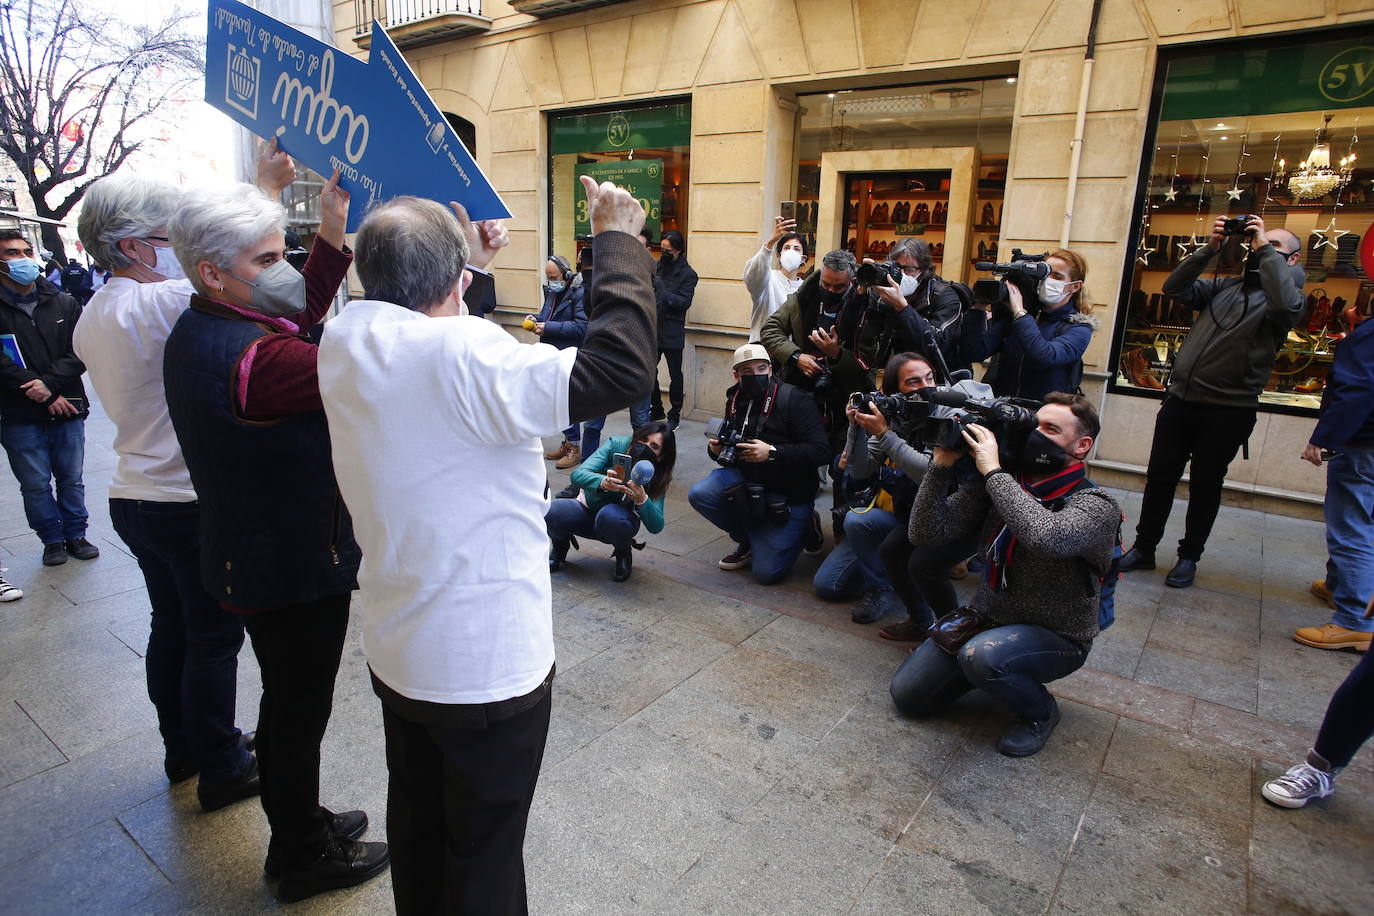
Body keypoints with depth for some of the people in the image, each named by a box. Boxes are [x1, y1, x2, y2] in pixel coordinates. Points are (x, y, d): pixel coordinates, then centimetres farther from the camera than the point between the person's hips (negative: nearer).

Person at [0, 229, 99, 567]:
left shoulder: (63, 303, 6)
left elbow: (80, 352, -2)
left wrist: (50, 382, -17)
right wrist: (42, 393, -14)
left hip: (68, 411, 2)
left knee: (71, 479, 12)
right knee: (35, 485, 6)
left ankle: (75, 535, 25)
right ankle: (52, 540, 20)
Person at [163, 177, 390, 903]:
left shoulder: (195, 332, 2)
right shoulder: (252, 358, -30)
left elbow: (298, 320, 11)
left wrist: (333, 234, 3)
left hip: (249, 558, 10)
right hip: (296, 568, -10)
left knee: (287, 701, 25)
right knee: (299, 711, 10)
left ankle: (299, 825, 45)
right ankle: (304, 859, 32)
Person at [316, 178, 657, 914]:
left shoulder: (343, 340, -5)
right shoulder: (460, 354, -28)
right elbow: (620, 368, -33)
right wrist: (619, 241, -20)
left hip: (394, 652, 8)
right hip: (487, 664, -8)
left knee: (416, 824, 28)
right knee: (484, 854, 16)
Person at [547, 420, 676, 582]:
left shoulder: (657, 477, -18)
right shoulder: (616, 446, -20)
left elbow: (656, 526, -26)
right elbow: (578, 475, -30)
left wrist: (642, 500, -46)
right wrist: (603, 483, -52)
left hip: (619, 519, 0)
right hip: (587, 507, 1)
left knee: (610, 516, -37)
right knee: (550, 512, -30)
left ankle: (623, 552, -2)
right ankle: (561, 544, 6)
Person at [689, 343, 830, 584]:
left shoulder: (794, 399, -16)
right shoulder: (735, 401, 4)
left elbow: (820, 451, -22)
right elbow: (731, 446, 19)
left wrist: (772, 453, -29)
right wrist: (717, 449, -5)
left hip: (788, 494, -5)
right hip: (746, 479, 6)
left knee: (767, 573, -9)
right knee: (699, 494, -20)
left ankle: (803, 525, 22)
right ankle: (748, 541, 7)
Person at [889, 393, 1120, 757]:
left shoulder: (1096, 506, -18)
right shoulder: (998, 483, -5)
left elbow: (1045, 536, -43)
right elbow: (925, 532, -13)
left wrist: (993, 470, -33)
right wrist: (942, 464, -23)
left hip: (1055, 637, -4)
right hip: (986, 617, 5)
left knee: (981, 656, -35)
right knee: (906, 694, -2)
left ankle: (1040, 711, -2)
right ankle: (992, 670, 22)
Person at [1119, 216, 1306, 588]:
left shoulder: (1291, 295, 1)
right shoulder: (1224, 286, 15)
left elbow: (1285, 304, -23)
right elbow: (1175, 288, 4)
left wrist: (1266, 249, -15)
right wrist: (1210, 248, -4)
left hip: (1228, 410, -4)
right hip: (1181, 399, 4)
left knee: (1205, 486, 6)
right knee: (1159, 477, 8)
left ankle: (1189, 557, 20)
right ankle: (1143, 549, 19)